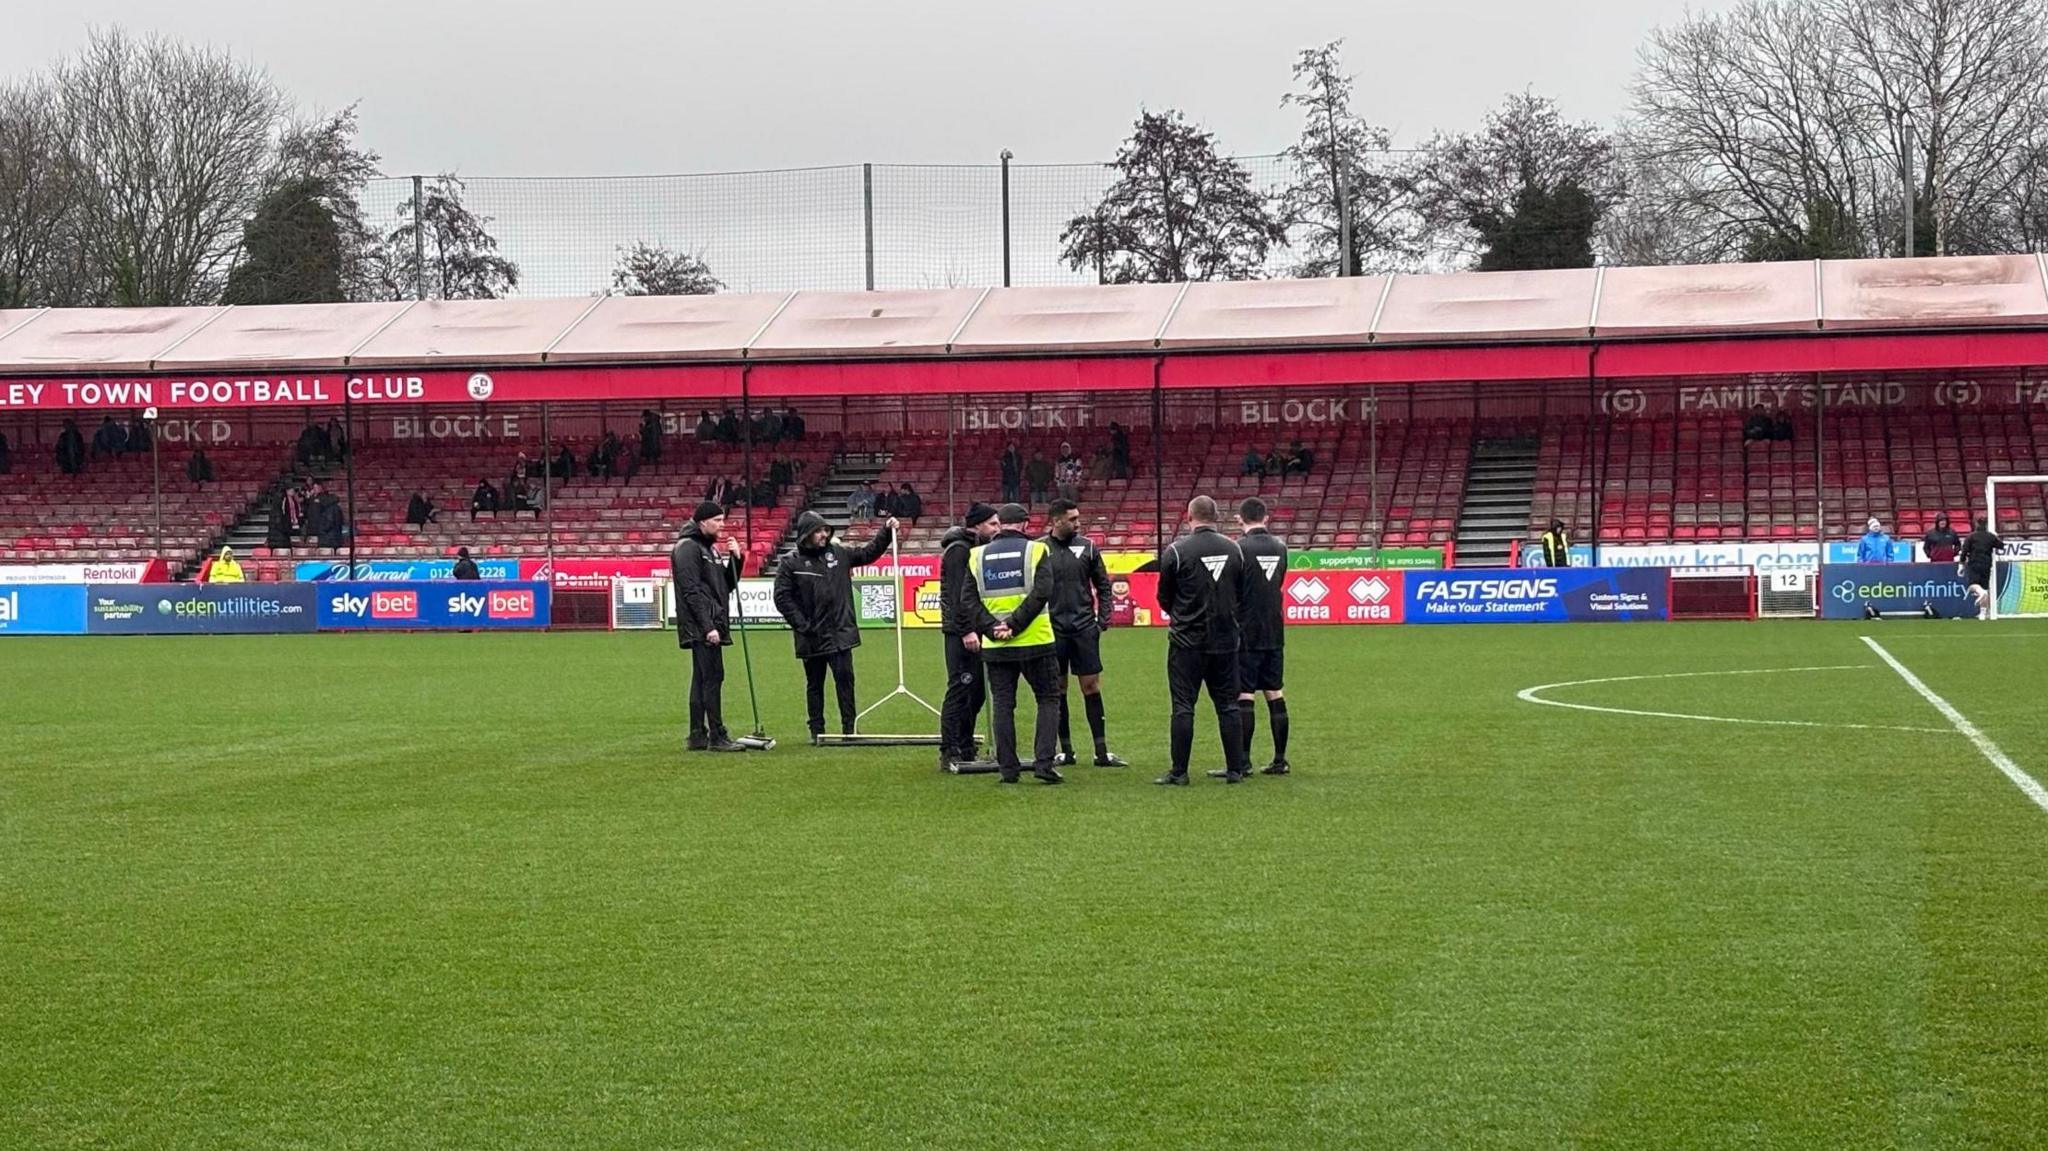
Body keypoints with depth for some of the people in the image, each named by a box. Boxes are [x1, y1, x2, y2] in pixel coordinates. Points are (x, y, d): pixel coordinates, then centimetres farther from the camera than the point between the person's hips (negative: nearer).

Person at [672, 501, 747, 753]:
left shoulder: (710, 548, 20)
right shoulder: (687, 548, -10)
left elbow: (727, 584, 23)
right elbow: (692, 591, -17)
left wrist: (735, 559, 6)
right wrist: (708, 627, -21)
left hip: (711, 626, 10)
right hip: (701, 627, -10)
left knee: (702, 680, 10)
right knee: (713, 678, -11)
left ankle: (697, 736, 12)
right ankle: (717, 736, -10)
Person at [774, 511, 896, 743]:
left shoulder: (838, 553, 8)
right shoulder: (792, 563, -5)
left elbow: (869, 553, 18)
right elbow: (782, 597, -5)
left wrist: (885, 532, 5)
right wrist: (801, 624, -11)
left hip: (840, 632, 2)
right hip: (812, 637, -2)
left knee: (845, 678, -4)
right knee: (815, 685, 8)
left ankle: (849, 728, 1)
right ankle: (817, 731, 17)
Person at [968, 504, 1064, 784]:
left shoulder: (978, 556, 7)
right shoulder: (1035, 550, -2)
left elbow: (970, 600, 0)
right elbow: (1041, 593, -14)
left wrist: (991, 628, -7)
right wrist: (1015, 624, -14)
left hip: (995, 646, 3)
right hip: (1035, 643, -3)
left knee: (1003, 705, 10)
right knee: (1048, 700, 8)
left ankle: (1007, 768, 8)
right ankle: (1044, 763, -3)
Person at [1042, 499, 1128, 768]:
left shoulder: (1087, 547, 4)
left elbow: (1103, 585, 10)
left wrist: (1103, 620, 2)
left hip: (1085, 627, 1)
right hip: (1053, 630, -1)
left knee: (1092, 686, 1)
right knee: (1057, 690, 5)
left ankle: (1102, 751, 4)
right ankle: (1065, 750, 13)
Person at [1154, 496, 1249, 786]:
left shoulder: (1177, 551, -10)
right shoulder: (1233, 550, 2)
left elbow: (1164, 598, -1)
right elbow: (1242, 596, 10)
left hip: (1188, 640, -4)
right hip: (1226, 640, 4)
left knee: (1183, 706, 0)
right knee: (1228, 705, 9)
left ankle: (1179, 772, 1)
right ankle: (1236, 769, 10)